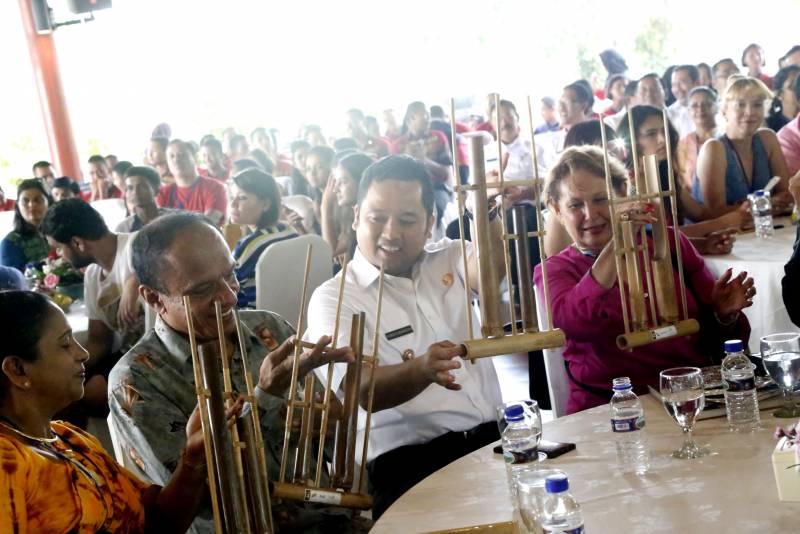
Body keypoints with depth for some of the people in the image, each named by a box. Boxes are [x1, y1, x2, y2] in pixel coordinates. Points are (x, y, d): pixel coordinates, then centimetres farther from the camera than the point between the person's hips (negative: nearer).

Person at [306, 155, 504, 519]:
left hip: (495, 435, 5)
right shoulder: (333, 298, 2)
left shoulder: (447, 260, 15)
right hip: (411, 459, -4)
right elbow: (363, 389, -14)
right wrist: (421, 370, -35)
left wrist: (486, 212, -31)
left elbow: (491, 269, -10)